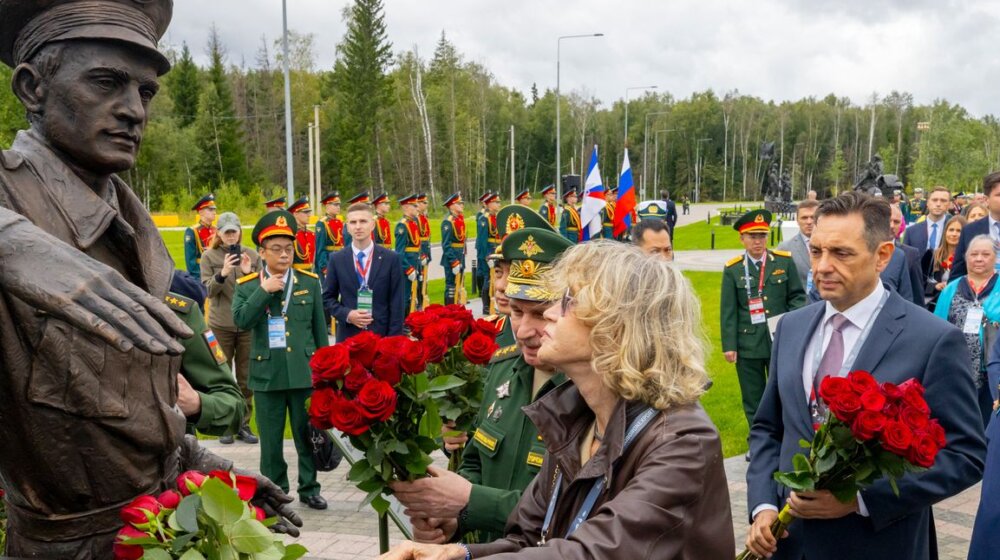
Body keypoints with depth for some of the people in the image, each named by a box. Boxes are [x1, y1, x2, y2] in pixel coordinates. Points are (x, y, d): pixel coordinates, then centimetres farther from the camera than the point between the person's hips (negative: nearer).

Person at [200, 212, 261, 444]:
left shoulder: (252, 255, 4)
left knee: (246, 377, 7)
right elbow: (209, 290, -6)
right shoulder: (209, 256, 0)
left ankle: (243, 424, 17)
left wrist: (248, 273, -15)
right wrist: (223, 273, -24)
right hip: (221, 324, -1)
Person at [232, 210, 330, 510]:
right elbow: (241, 320, -15)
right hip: (267, 374, -1)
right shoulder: (247, 285, 1)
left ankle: (309, 489, 25)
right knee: (271, 440, 9)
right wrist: (265, 290, -19)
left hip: (304, 372, 1)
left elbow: (319, 328, 7)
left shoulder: (310, 282, 3)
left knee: (309, 435, 10)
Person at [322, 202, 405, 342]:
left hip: (382, 335, -1)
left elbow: (396, 303, 1)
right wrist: (347, 315, -9)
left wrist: (394, 339, -6)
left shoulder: (391, 259, 2)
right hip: (348, 336, 1)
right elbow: (328, 298, 9)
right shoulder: (336, 260, 5)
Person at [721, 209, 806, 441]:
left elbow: (797, 296, 6)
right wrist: (729, 345, -5)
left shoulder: (784, 261, 1)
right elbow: (728, 311, -1)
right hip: (748, 343, 0)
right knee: (753, 399, 10)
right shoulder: (733, 269, -1)